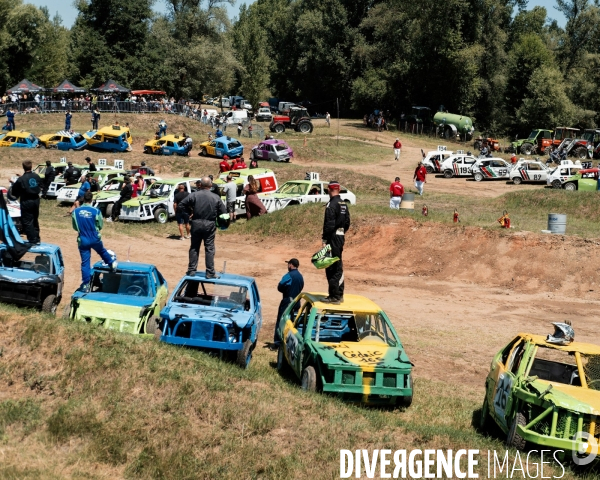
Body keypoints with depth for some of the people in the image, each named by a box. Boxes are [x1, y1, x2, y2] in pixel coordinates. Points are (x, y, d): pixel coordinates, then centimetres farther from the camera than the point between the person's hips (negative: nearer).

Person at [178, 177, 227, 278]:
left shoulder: (194, 195, -6)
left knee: (194, 248, 12)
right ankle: (210, 272, 3)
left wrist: (190, 211, 10)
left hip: (196, 224, 1)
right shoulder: (216, 198, -5)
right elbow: (223, 213, -3)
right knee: (209, 249, 4)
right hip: (210, 225, -1)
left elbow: (181, 205, -4)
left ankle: (191, 270, 15)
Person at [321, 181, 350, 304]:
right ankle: (339, 295, 22)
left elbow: (329, 224, -19)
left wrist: (324, 240, -16)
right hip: (341, 237, 9)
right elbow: (347, 223, 15)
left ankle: (334, 296, -4)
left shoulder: (331, 205, -15)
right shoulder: (344, 204, 11)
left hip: (333, 238, -9)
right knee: (338, 267, 15)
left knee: (332, 268, -5)